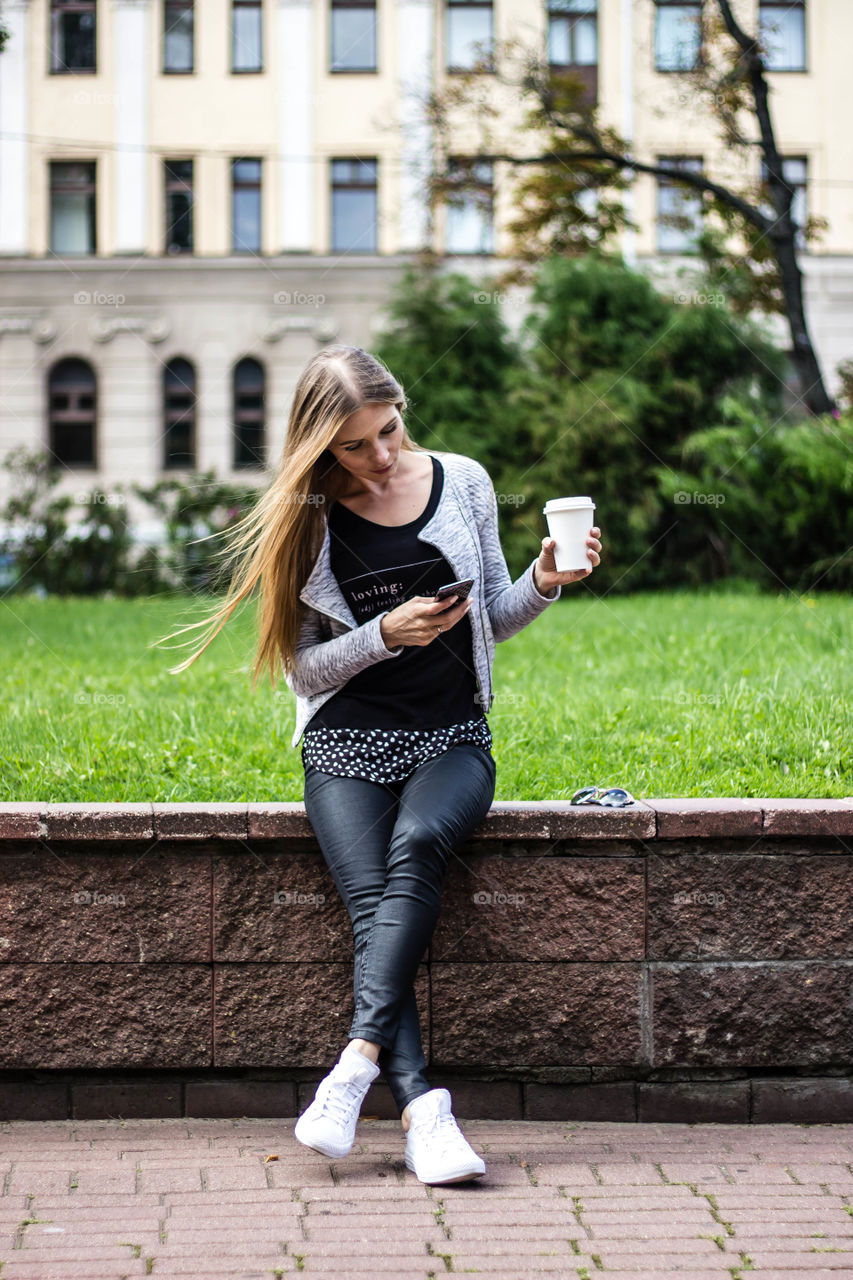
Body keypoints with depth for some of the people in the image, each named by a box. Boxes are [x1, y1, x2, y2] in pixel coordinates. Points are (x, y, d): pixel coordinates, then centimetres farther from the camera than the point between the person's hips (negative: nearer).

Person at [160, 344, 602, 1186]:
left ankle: (357, 1062, -38)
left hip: (451, 740, 1)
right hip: (346, 745, -1)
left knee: (417, 843, -33)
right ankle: (423, 1111, -37)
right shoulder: (307, 521, 2)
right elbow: (304, 669, 3)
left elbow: (494, 618, 16)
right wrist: (387, 633, -12)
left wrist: (544, 582, -4)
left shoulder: (461, 481, 6)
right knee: (371, 904, -26)